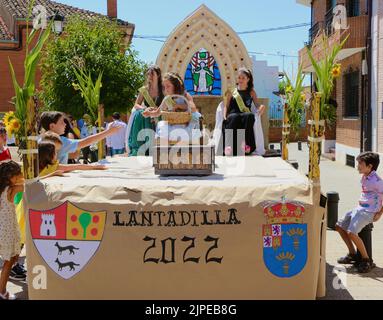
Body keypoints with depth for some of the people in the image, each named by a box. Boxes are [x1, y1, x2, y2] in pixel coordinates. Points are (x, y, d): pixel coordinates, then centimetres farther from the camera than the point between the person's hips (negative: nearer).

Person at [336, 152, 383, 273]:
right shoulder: (364, 178, 9)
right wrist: (360, 206, 14)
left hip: (369, 212, -10)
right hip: (360, 208, 10)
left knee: (351, 232, -24)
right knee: (339, 226, 11)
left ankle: (366, 260, -9)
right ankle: (352, 255, 19)